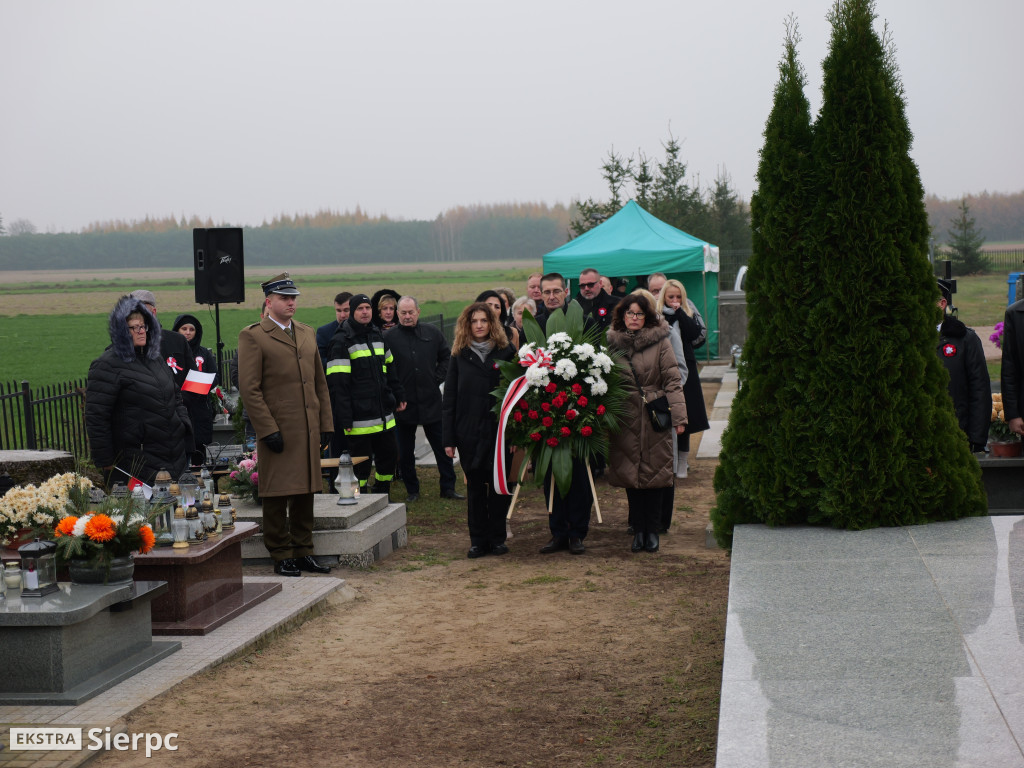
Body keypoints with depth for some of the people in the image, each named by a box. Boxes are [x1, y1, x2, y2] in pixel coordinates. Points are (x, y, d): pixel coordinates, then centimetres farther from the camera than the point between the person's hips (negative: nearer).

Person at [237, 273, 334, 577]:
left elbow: (320, 383, 17)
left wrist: (326, 425, 10)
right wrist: (268, 430, -15)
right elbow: (249, 389, -10)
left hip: (308, 431, 6)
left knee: (305, 494, 10)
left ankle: (303, 553, 19)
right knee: (276, 497, 0)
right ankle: (281, 557, 8)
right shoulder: (252, 336, -5)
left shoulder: (307, 333, 15)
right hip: (277, 431, -6)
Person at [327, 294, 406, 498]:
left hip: (384, 416, 7)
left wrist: (398, 397, 23)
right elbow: (338, 384, -14)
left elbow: (390, 370, 25)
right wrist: (345, 418, -17)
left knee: (389, 456, 12)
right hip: (359, 418, -7)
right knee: (361, 465, -1)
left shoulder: (377, 335, 13)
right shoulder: (342, 341, -10)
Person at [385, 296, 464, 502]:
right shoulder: (389, 337, -3)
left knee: (442, 447, 6)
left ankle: (448, 487, 16)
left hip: (431, 402, 1)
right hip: (404, 404, -1)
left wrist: (438, 378, 1)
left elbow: (447, 357, 14)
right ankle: (412, 490, 19)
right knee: (405, 452, 7)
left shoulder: (433, 333, 4)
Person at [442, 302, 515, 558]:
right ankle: (478, 540, 12)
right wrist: (449, 438, 0)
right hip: (469, 433, 1)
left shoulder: (505, 353, 2)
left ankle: (497, 538, 13)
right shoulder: (459, 357, 6)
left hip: (498, 430, -1)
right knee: (475, 487, 6)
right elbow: (449, 400, 7)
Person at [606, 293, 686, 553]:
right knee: (630, 473, 2)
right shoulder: (612, 344, 7)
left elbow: (672, 381, -2)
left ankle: (652, 531, 10)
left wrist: (678, 415, -9)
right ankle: (638, 530, 12)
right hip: (626, 419, 2)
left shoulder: (660, 342, 0)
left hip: (655, 417, -2)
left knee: (655, 472, 0)